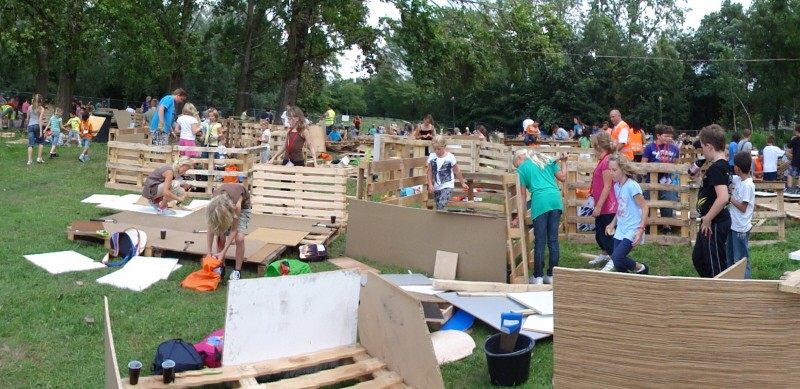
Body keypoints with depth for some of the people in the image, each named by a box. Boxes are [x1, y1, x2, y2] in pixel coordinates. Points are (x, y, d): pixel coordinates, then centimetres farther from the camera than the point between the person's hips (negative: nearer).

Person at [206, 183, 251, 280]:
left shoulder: (236, 204, -43)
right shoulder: (213, 204, -35)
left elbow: (234, 230, -30)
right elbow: (211, 228, -22)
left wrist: (223, 252, -31)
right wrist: (209, 251, -21)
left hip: (242, 206, -3)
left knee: (239, 238, -19)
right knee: (220, 237, -8)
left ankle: (237, 270, -6)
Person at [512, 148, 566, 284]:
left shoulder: (522, 169, 10)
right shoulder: (546, 160, 22)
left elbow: (523, 195, 9)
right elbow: (563, 178, 17)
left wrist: (518, 217, 14)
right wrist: (563, 161, 34)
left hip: (540, 201, -4)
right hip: (555, 199, 4)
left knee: (539, 241, -1)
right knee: (553, 240, 7)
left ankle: (538, 277, 2)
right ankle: (551, 275, 11)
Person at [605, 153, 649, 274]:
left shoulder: (632, 186, -16)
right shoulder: (616, 186, 7)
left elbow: (644, 207, -16)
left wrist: (641, 229, -22)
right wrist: (612, 223, 20)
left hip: (632, 230, -8)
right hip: (620, 230, 8)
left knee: (617, 258, -17)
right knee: (618, 264, 5)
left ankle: (641, 269, 8)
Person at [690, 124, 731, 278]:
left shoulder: (715, 168, -23)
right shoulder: (723, 165, 8)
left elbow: (723, 197, -33)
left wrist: (707, 219, -21)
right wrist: (697, 167, 12)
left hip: (714, 224, -11)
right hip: (716, 221, 11)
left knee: (715, 265, 1)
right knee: (698, 257, 23)